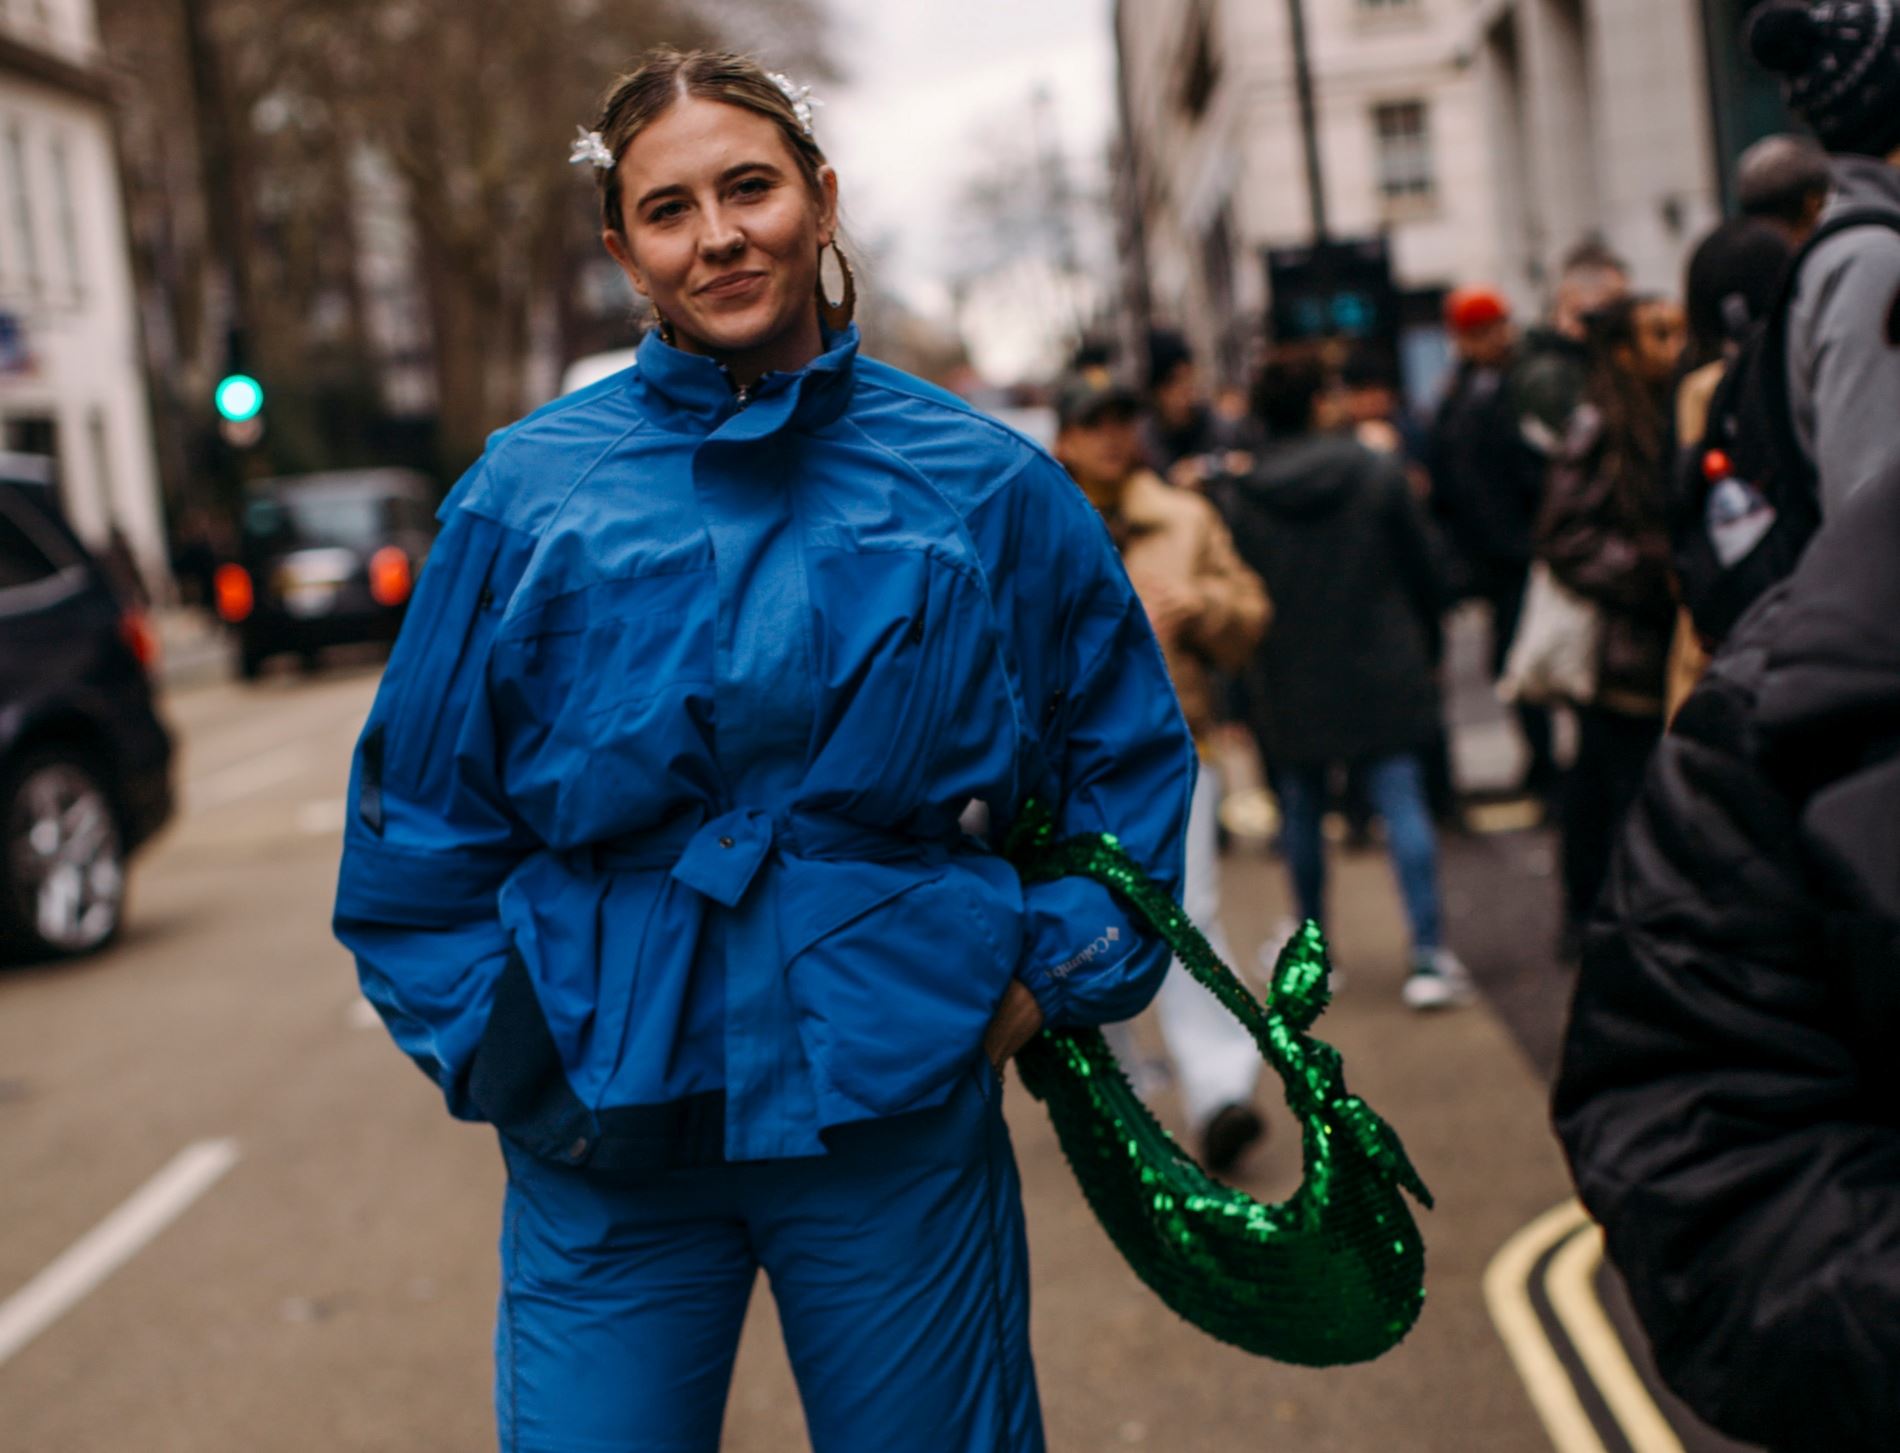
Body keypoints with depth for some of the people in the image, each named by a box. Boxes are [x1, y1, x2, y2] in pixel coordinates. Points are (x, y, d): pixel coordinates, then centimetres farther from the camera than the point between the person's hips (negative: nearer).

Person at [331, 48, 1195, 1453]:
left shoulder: (988, 484, 1)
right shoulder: (526, 493, 0)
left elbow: (1128, 751, 12)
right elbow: (418, 808, 7)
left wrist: (1057, 973, 4)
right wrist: (497, 1045, 0)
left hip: (898, 1117, 0)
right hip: (603, 1128, 0)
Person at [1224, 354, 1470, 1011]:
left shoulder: (1240, 500, -5)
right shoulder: (1378, 474, -4)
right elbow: (1421, 571, 2)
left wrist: (1248, 684, 12)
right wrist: (1426, 647, 16)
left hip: (1290, 687, 1)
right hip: (1381, 677, 0)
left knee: (1302, 816, 13)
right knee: (1404, 807, -1)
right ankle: (1430, 958, -6)